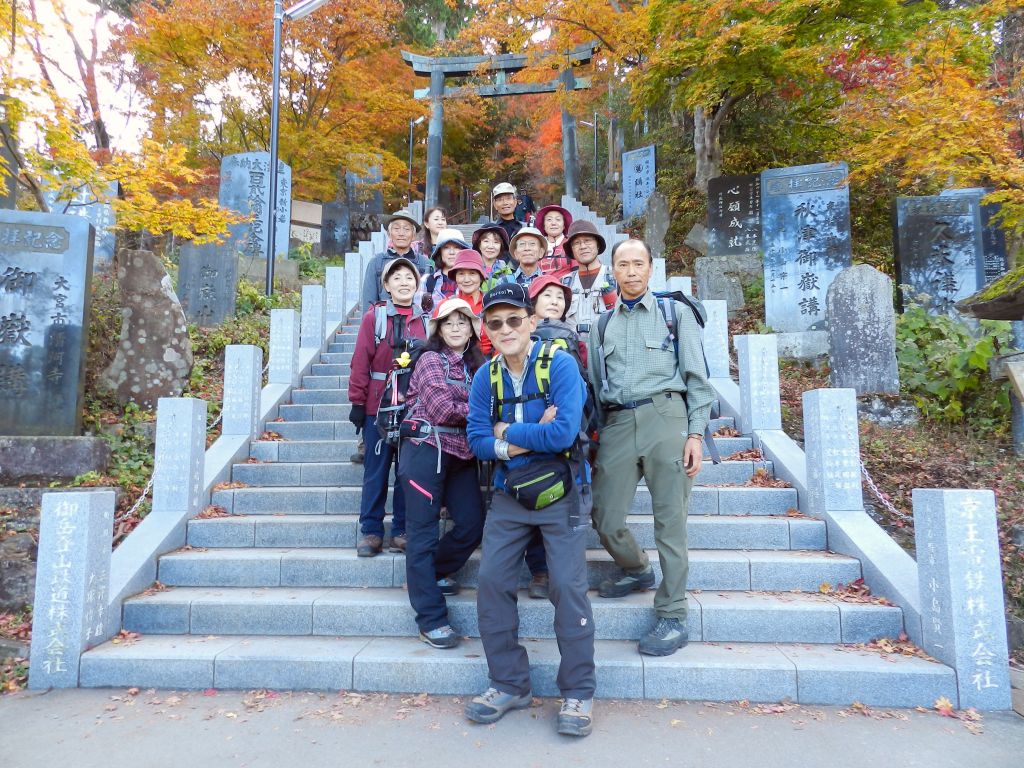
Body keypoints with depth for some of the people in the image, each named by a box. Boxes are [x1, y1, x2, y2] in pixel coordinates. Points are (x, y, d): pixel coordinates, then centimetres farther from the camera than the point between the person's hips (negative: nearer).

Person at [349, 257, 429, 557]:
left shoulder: (425, 320, 6)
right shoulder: (374, 316, -1)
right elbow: (361, 361, -3)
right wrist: (357, 402, -7)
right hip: (379, 406, -2)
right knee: (376, 469, 4)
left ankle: (402, 531, 19)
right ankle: (371, 532, 14)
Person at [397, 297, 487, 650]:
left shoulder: (475, 365, 16)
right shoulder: (430, 359, -3)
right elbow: (441, 409, -13)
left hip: (461, 455, 7)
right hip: (426, 448, -7)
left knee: (473, 524, 4)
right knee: (423, 531, -3)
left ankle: (427, 575, 29)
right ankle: (431, 617, 5)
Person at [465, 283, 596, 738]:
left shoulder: (559, 365, -11)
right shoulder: (486, 377, 3)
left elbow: (564, 432, -23)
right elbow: (478, 440, -5)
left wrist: (507, 433, -12)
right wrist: (532, 437, -19)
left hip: (561, 494, -4)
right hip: (509, 495, 5)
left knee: (568, 586, -4)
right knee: (491, 583, 3)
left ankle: (579, 693, 15)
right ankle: (509, 685, 21)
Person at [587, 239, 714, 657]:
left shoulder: (675, 312, 10)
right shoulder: (602, 323, 19)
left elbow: (696, 376, 5)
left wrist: (695, 433, -4)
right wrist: (595, 439, 13)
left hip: (665, 416, -3)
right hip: (617, 423, 3)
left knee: (670, 520, 0)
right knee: (606, 519, 2)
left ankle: (672, 615, 13)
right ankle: (637, 571, 32)